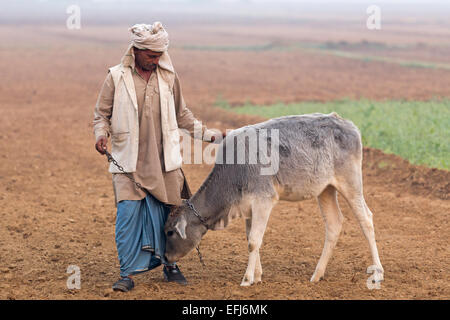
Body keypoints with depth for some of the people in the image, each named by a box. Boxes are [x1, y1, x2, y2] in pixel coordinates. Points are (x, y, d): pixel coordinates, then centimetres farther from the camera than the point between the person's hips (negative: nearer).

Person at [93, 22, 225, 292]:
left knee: (166, 213, 6)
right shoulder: (117, 77, -1)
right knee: (129, 212, -11)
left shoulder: (169, 77, 7)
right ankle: (128, 273, -4)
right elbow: (102, 114, 7)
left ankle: (170, 265, 24)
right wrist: (101, 135, -12)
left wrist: (208, 134, 14)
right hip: (128, 160, -2)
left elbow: (182, 115, 19)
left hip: (164, 160, 3)